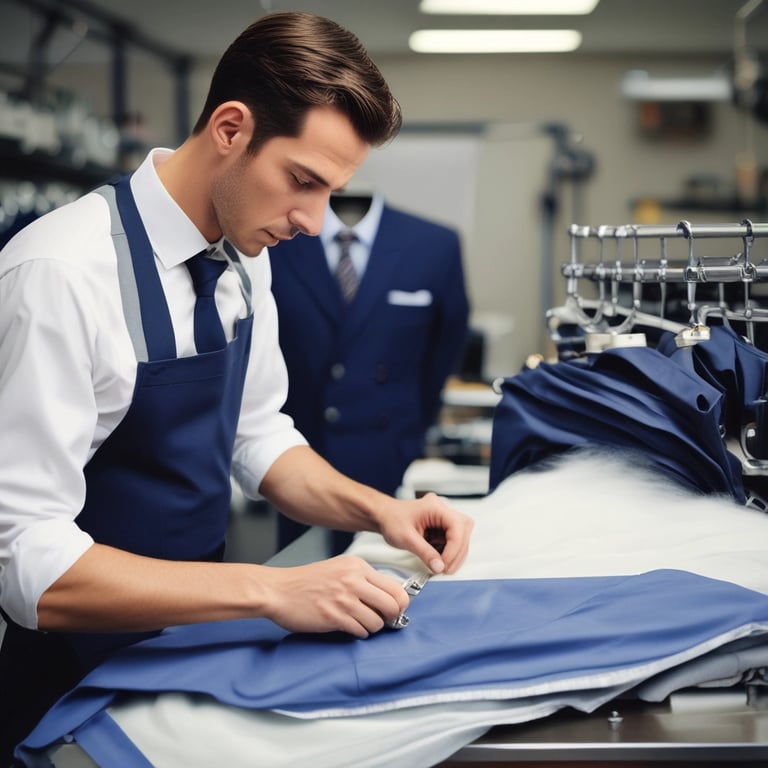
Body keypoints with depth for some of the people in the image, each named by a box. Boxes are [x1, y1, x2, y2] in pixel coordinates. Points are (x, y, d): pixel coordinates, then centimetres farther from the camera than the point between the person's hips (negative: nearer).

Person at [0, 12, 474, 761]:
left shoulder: (241, 254, -5)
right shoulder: (63, 271, -28)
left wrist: (376, 509, -10)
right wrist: (270, 591, -33)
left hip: (193, 629, 7)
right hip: (84, 669, -6)